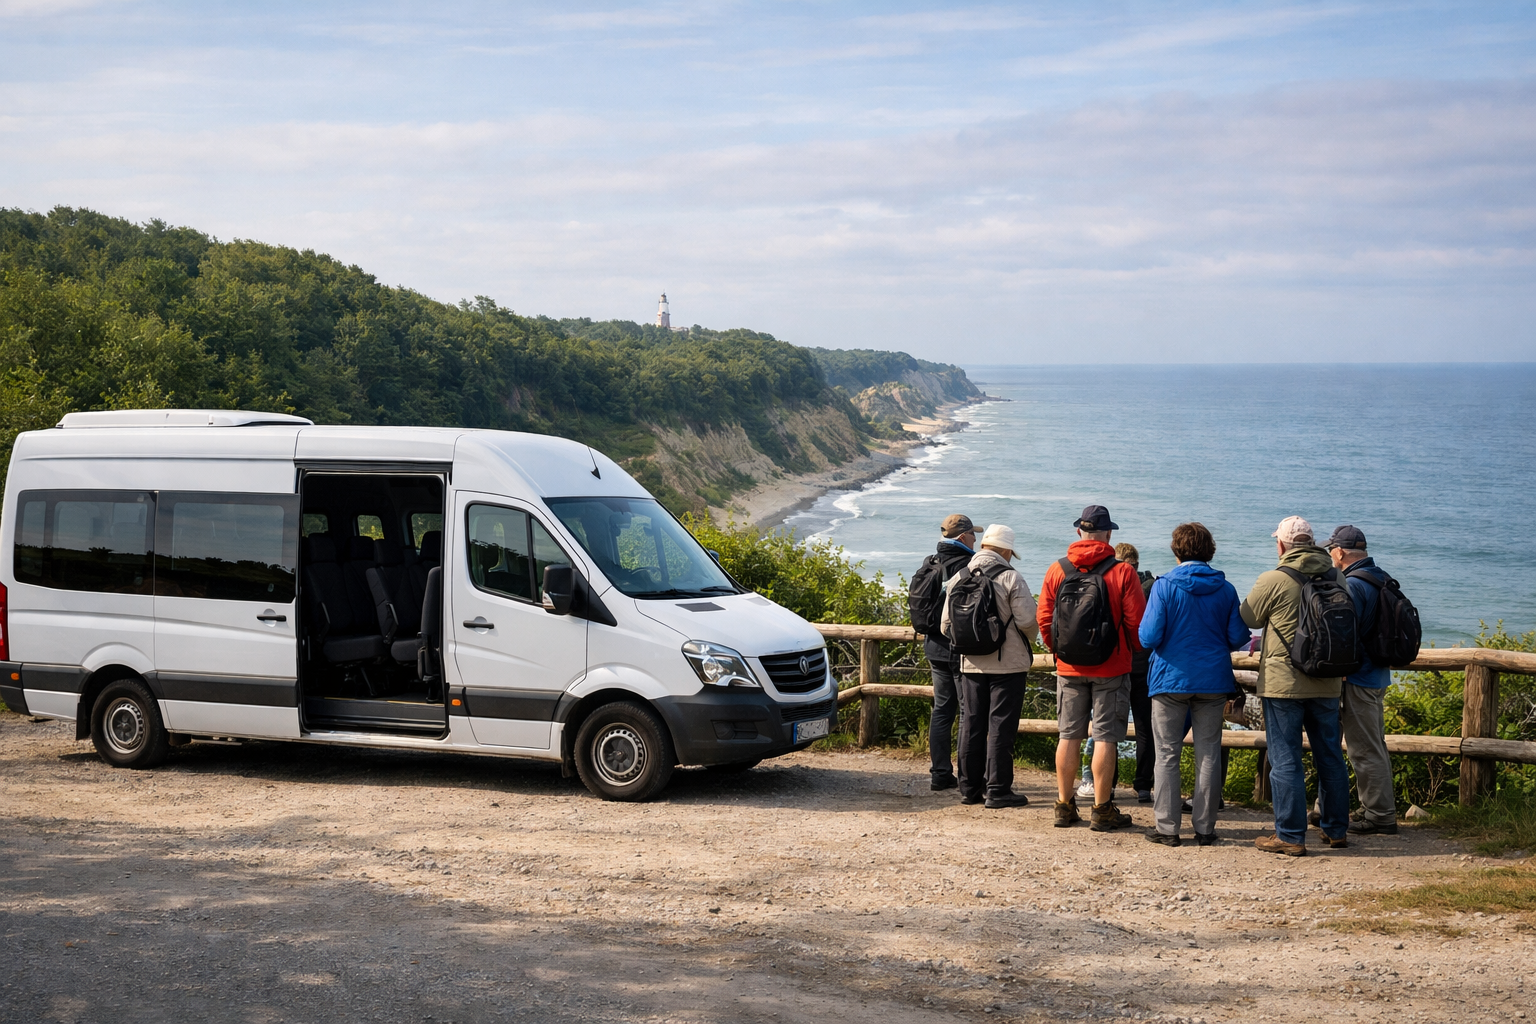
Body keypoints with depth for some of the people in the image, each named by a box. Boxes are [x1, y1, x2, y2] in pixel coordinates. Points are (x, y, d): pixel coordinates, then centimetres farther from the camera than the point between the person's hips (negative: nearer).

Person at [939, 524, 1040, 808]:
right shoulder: (1010, 577, -10)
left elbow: (946, 624, 6)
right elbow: (1027, 620, -15)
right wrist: (1027, 639, 7)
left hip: (970, 664, 5)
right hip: (1008, 664, -5)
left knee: (971, 724, 11)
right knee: (1001, 726, -1)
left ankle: (969, 787, 15)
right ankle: (997, 790, 0)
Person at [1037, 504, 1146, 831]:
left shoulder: (1057, 570, 0)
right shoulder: (1122, 572, -9)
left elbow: (1044, 620, 3)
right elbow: (1136, 621, -8)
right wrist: (1131, 651, 10)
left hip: (1069, 669, 3)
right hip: (1111, 668, -3)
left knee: (1069, 736, 10)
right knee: (1106, 737, 1)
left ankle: (1065, 805, 16)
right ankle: (1102, 810, 4)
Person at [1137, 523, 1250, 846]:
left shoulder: (1164, 586, -8)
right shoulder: (1225, 589, 0)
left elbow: (1149, 637, -12)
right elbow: (1238, 637, 0)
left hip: (1171, 678, -2)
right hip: (1213, 680, 2)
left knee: (1167, 755, 5)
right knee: (1208, 755, 7)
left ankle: (1167, 828, 4)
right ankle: (1205, 827, 9)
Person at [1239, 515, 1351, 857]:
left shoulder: (1272, 581, -13)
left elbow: (1246, 620, 2)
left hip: (1283, 683, -5)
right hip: (1328, 683, 5)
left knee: (1285, 760, 0)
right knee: (1330, 756, 16)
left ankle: (1291, 835, 1)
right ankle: (1336, 828, 25)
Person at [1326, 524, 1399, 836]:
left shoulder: (1352, 584, -19)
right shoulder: (1380, 578, 12)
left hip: (1358, 678, -10)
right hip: (1378, 675, 10)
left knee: (1365, 749, -4)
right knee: (1375, 746, 17)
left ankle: (1379, 816, 0)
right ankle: (1381, 810, 25)